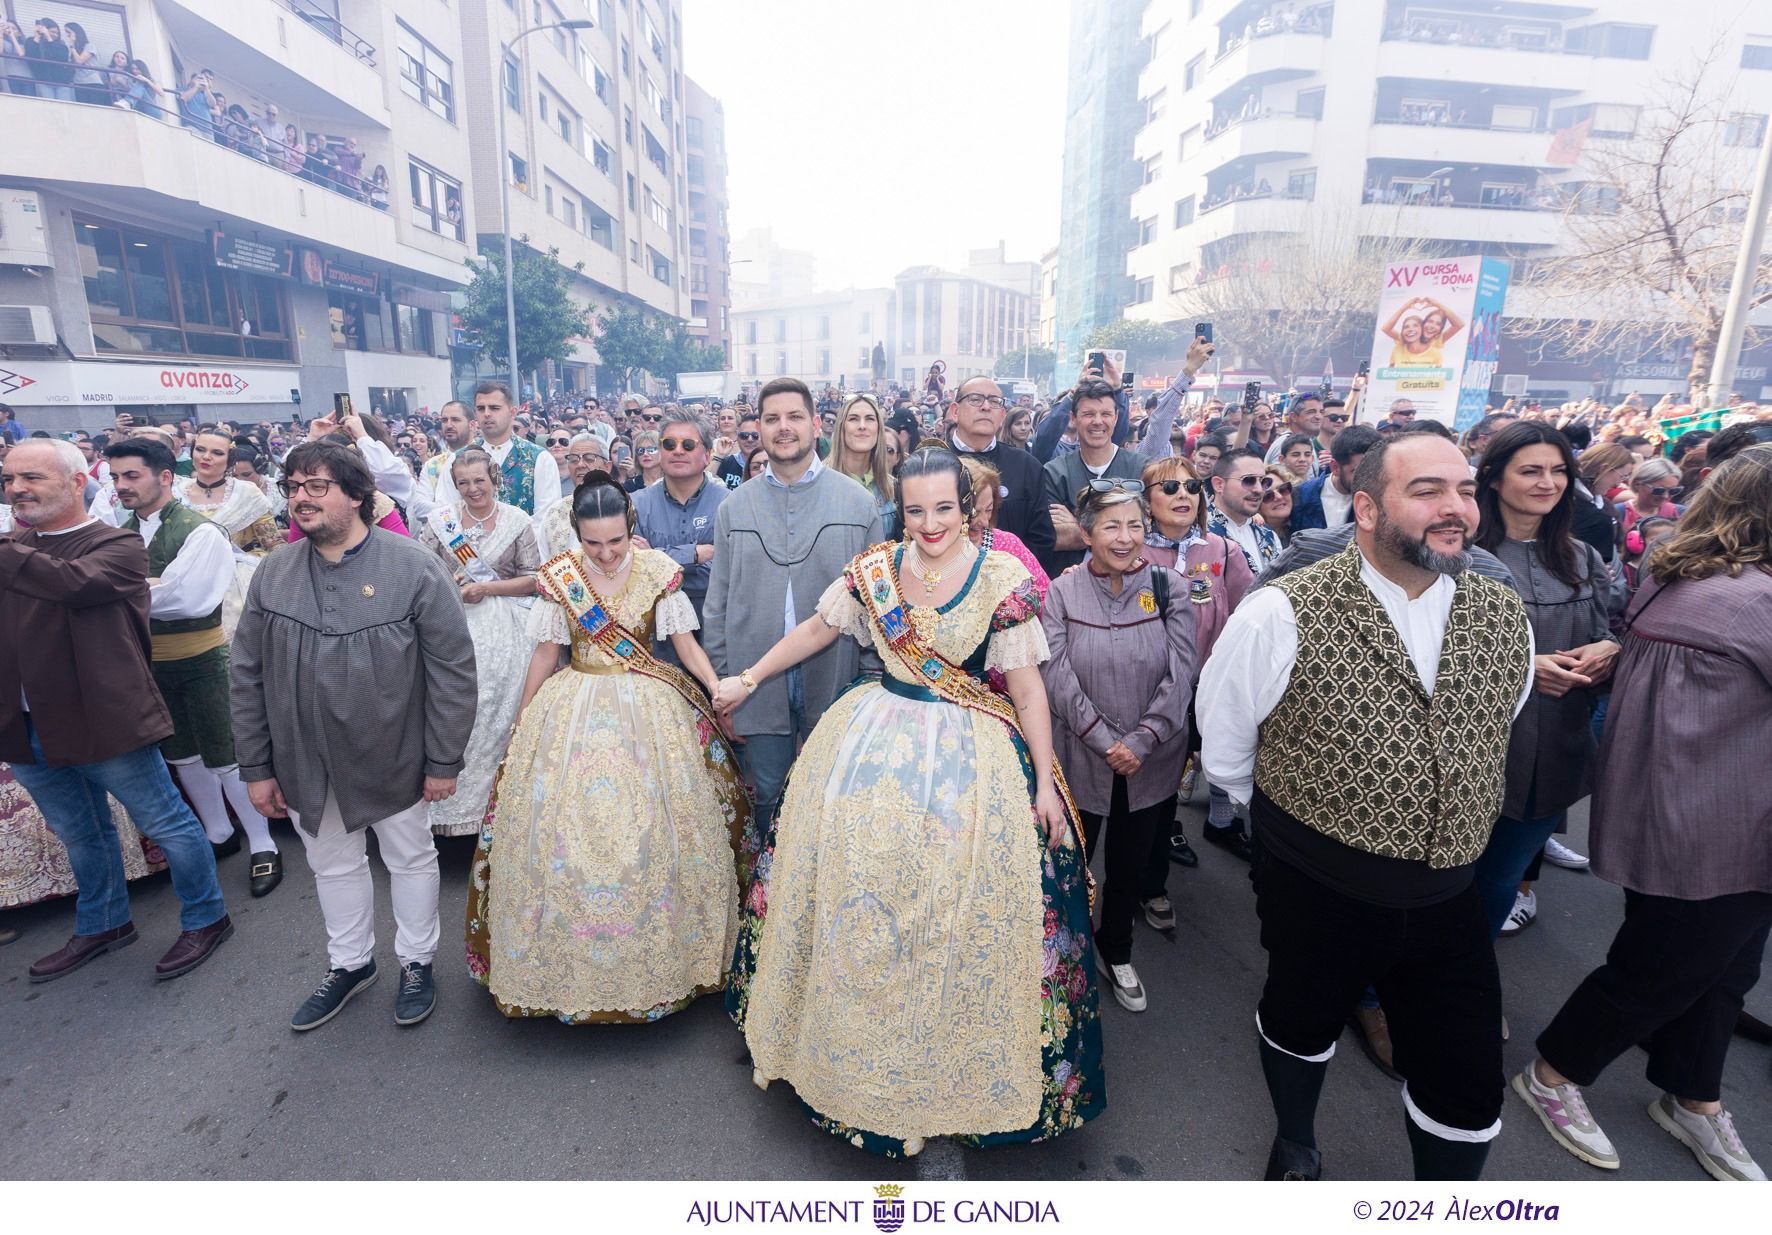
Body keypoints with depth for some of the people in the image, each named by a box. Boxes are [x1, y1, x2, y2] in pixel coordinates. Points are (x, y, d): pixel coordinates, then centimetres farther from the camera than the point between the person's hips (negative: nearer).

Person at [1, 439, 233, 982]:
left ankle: (205, 919, 21)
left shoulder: (117, 545, -10)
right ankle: (101, 926, 40)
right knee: (80, 836, 22)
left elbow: (73, 581, -29)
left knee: (165, 823, 5)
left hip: (104, 720, -7)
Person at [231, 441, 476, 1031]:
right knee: (332, 863, 21)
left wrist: (443, 761, -13)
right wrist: (257, 766, 4)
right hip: (306, 763, 4)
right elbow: (248, 677, 5)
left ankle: (417, 961, 36)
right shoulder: (273, 573, 0)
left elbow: (453, 670, -14)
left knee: (410, 858, 14)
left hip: (394, 759, -4)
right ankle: (350, 962, 43)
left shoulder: (414, 567, -14)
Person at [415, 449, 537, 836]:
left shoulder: (517, 521, 2)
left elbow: (533, 579, 1)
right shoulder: (439, 519, 6)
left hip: (502, 633, -1)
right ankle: (448, 797, 13)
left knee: (495, 717, 0)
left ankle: (491, 801, 13)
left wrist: (487, 588, -9)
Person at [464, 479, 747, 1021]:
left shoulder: (659, 570, -7)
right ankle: (569, 953, 25)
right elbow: (546, 653, 5)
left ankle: (658, 952, 22)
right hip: (575, 711, 1)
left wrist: (719, 687, -15)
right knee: (564, 829, 4)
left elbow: (685, 642, -2)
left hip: (648, 711, -1)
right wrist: (522, 723, 10)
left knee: (652, 831, 3)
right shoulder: (559, 575, -3)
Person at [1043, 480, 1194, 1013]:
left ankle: (1116, 954, 43)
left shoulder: (1168, 587, -5)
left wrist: (1138, 743, -16)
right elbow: (1058, 679, -12)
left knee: (1132, 864, 18)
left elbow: (1181, 676, -9)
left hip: (1150, 763, 2)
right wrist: (1105, 743, -17)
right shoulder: (1061, 593, -7)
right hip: (1079, 759, -1)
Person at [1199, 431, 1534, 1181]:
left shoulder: (1506, 619, -4)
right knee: (1301, 1024, 21)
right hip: (1314, 891, -3)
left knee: (1469, 1082, 13)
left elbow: (1493, 738, 13)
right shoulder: (1282, 615, -20)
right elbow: (1223, 746, -6)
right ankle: (1294, 1146, 53)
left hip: (1448, 896, 4)